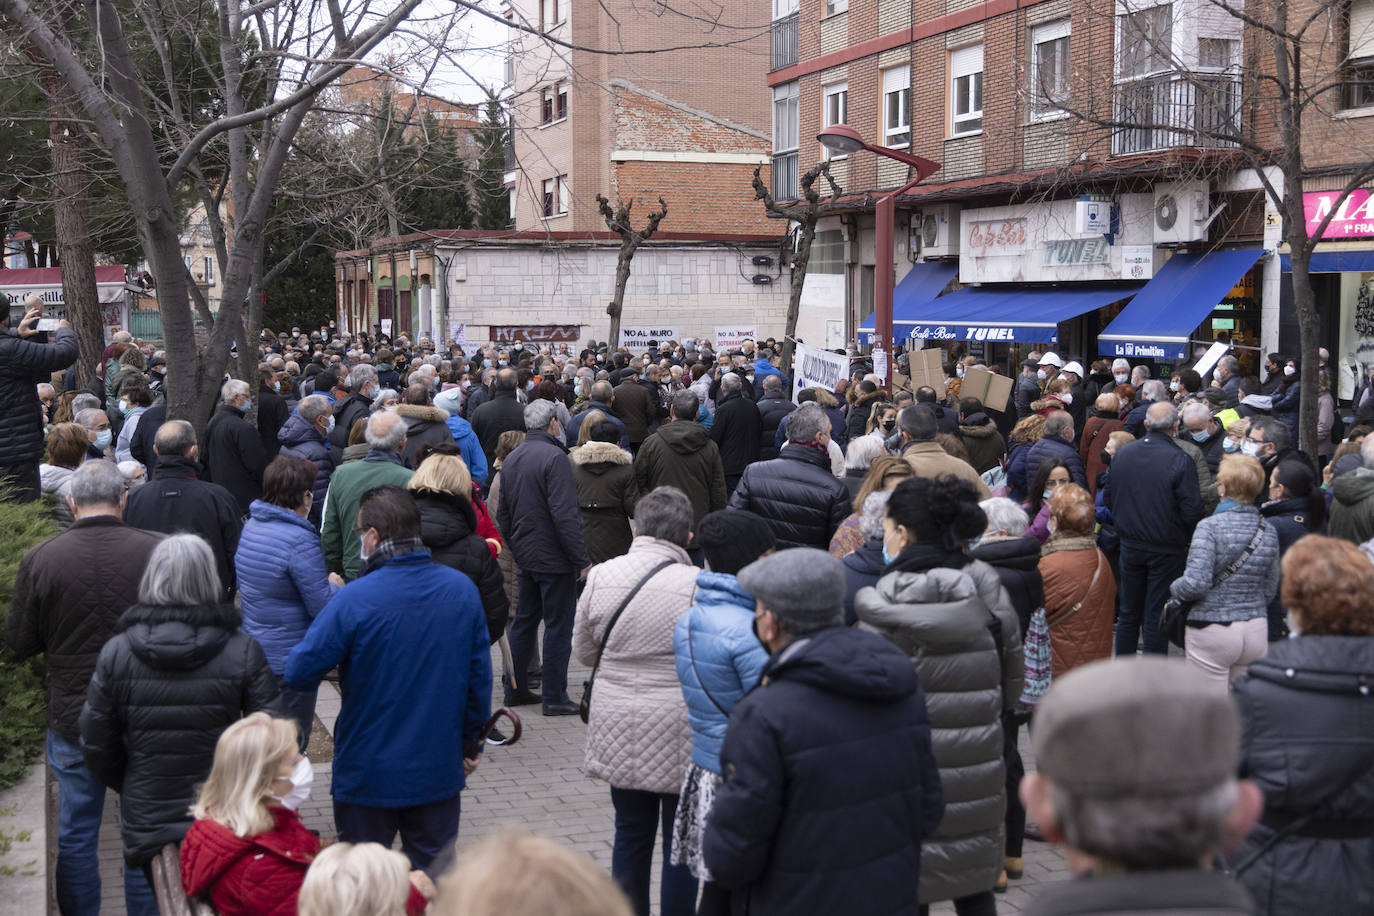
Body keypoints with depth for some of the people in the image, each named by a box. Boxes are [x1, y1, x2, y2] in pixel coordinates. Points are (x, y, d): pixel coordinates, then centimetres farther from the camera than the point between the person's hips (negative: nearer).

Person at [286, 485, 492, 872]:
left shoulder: (355, 600, -19)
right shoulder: (463, 589, -5)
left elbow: (299, 673, -17)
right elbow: (479, 675, 2)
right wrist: (472, 743, 14)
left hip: (369, 773, -3)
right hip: (439, 770, 4)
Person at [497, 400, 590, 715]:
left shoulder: (511, 459, 10)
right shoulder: (554, 457, -17)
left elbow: (503, 514, 16)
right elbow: (564, 515, -22)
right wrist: (581, 559, -18)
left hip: (526, 556, 8)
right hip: (554, 558, -8)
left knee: (524, 621, 17)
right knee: (558, 626, -1)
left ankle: (516, 689, 23)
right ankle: (554, 697, 2)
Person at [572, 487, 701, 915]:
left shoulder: (601, 576, -4)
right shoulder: (698, 585, -17)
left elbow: (583, 650, 6)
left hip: (618, 730, 4)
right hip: (678, 733, -3)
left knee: (631, 832, 17)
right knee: (680, 838, 10)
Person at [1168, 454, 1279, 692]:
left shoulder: (1210, 527, -13)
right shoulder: (1268, 532, 5)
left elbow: (1196, 582, -20)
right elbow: (1270, 590, 11)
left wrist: (1175, 589, 0)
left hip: (1213, 630, -5)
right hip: (1256, 630, 5)